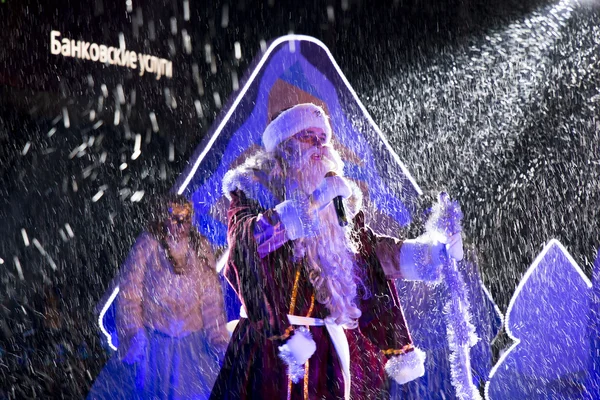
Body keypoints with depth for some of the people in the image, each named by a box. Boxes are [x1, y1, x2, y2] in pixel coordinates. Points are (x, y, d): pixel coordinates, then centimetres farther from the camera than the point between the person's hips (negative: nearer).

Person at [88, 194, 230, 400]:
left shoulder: (201, 247, 3)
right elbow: (129, 292, -6)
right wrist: (134, 333, -14)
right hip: (153, 341, -3)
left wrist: (219, 339, 2)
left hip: (191, 342, 3)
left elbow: (212, 298, 5)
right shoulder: (148, 244, -6)